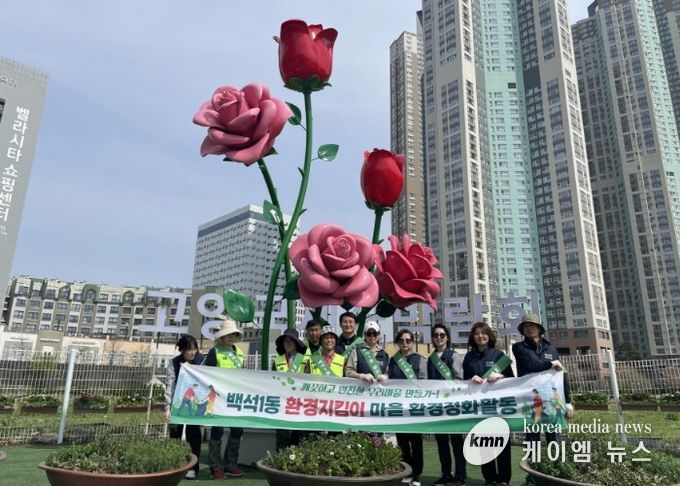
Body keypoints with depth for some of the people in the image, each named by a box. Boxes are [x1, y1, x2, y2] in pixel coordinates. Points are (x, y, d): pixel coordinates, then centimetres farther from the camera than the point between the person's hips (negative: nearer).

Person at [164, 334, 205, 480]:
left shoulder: (202, 360, -9)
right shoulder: (173, 363, -9)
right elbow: (169, 386, -14)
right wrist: (168, 408, -22)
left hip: (196, 402, -1)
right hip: (178, 403, 1)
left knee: (193, 432, -4)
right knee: (175, 432, 4)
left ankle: (193, 467, 7)